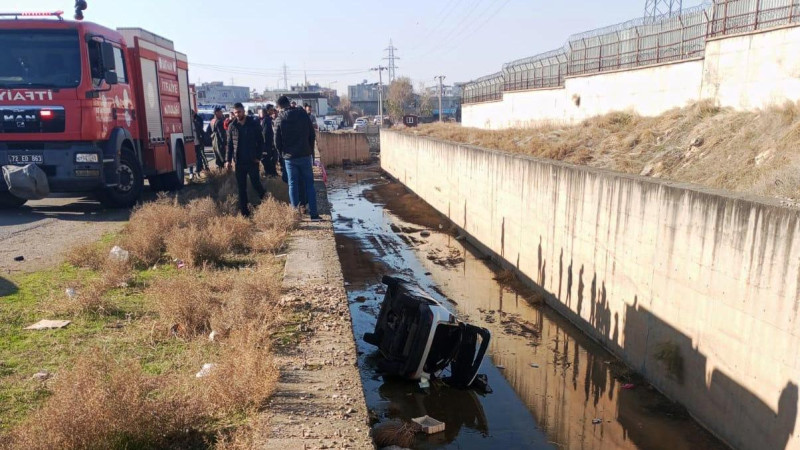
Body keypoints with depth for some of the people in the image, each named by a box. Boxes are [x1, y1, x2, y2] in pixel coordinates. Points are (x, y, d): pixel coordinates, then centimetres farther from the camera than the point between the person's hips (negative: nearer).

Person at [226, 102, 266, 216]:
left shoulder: (253, 124, -2)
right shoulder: (232, 126, 4)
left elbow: (260, 141, 0)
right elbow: (229, 144, 7)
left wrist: (258, 156, -8)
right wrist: (228, 160, -1)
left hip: (252, 161, -2)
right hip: (238, 162, 3)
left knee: (256, 183, -2)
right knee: (241, 188, 6)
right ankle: (244, 211, 14)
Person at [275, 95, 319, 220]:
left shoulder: (280, 120, -5)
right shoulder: (303, 115, -2)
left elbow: (277, 142, -4)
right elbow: (312, 135, 0)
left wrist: (284, 153, 12)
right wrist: (310, 150, 10)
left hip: (290, 157, 0)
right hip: (305, 155, 1)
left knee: (293, 185, 8)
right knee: (309, 184, 7)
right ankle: (313, 213, 5)